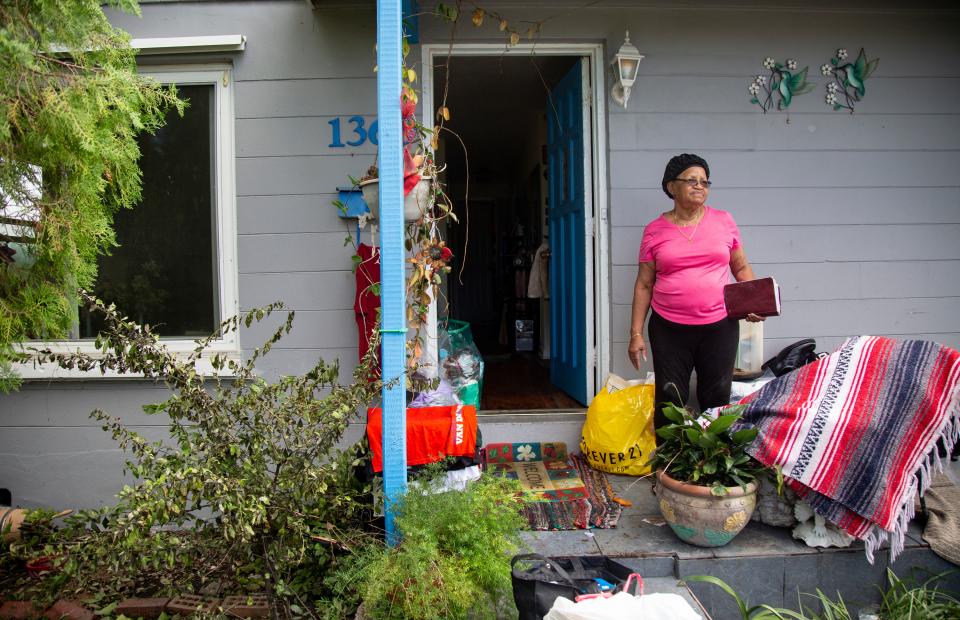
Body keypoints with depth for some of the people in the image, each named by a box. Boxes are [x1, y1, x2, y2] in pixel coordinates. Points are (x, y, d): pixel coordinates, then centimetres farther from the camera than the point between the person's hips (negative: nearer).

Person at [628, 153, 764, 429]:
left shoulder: (724, 221, 6)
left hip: (719, 326, 1)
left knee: (716, 399, 7)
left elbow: (742, 268, 14)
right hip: (669, 329, -1)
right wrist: (636, 334, 0)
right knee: (669, 400, 2)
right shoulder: (655, 230, 3)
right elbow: (644, 285, 4)